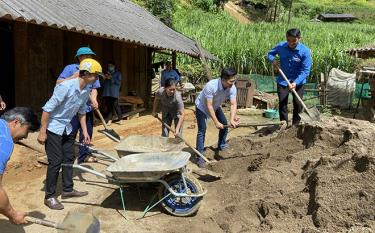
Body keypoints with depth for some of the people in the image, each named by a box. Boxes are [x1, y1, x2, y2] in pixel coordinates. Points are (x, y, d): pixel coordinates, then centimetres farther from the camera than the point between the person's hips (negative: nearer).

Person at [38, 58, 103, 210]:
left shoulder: (87, 90, -3)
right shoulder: (66, 86, -26)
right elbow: (48, 108, -23)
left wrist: (85, 131, 8)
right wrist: (42, 132, -20)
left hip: (67, 128, 8)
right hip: (53, 127, -8)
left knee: (69, 158, 12)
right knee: (55, 161, -4)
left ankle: (67, 190, 26)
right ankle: (49, 196, 9)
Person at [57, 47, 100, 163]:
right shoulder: (70, 68, -4)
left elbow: (94, 89, 5)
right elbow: (58, 83, -8)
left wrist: (93, 99, -14)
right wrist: (74, 77, -19)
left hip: (87, 108, 5)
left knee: (87, 133, 13)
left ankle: (84, 156, 27)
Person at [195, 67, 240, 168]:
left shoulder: (232, 88, -24)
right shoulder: (211, 86, -40)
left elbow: (233, 104, -26)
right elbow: (209, 106, -35)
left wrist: (232, 119, -42)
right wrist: (216, 122, -34)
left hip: (216, 106, 6)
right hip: (202, 107, -6)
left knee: (224, 124, 6)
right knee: (202, 130, -13)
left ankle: (221, 146, 29)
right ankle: (200, 157, -9)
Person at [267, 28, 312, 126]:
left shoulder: (305, 51, -18)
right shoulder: (281, 46, -11)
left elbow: (305, 70, -19)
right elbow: (270, 53, 10)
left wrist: (296, 83, -30)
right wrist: (273, 60, -13)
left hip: (298, 82, -1)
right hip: (283, 81, 2)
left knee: (297, 105, 6)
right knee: (282, 104, 3)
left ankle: (295, 126, 21)